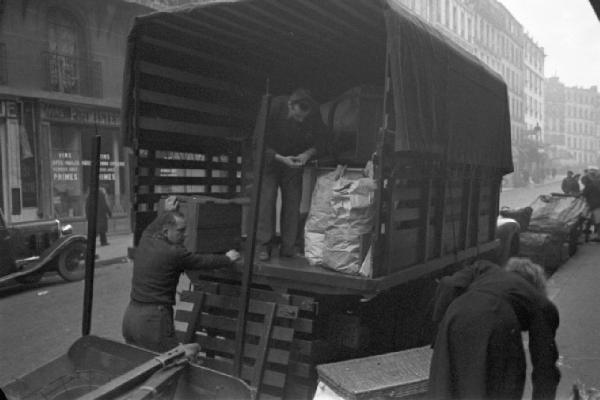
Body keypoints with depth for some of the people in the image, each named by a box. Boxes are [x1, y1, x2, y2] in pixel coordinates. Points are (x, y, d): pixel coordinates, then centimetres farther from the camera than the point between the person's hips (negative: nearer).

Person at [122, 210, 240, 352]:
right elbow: (203, 261, -2)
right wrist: (228, 259, 14)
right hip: (152, 319, -8)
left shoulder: (145, 241, 5)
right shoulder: (173, 253, -15)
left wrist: (167, 212, 40)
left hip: (130, 314, 8)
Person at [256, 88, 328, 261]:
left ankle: (288, 246, 3)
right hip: (270, 158, -2)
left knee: (292, 201, -4)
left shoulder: (314, 113, -18)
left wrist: (308, 154, -24)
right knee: (266, 198, -12)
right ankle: (264, 245, -6)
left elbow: (321, 138, -5)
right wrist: (280, 158, -31)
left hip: (295, 161, 2)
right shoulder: (274, 107, -26)